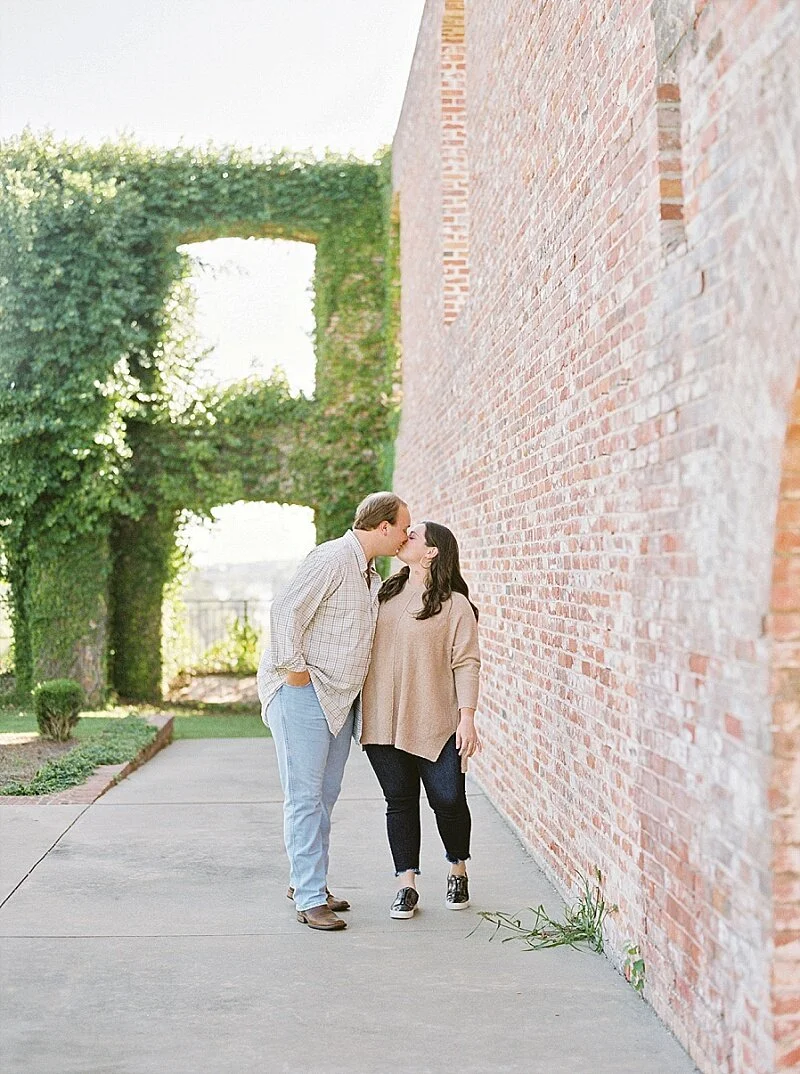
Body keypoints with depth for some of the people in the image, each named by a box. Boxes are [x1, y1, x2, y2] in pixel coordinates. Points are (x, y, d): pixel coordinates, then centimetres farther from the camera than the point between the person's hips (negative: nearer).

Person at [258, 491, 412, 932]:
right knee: (305, 797, -5)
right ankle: (310, 900, 0)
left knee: (326, 794, 14)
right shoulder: (331, 559, -16)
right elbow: (285, 611, -21)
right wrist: (294, 670, -18)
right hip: (302, 695, -9)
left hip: (339, 697, 10)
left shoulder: (369, 573, 16)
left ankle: (306, 882, 27)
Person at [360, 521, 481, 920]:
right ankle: (407, 886, 16)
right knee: (399, 801, 7)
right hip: (383, 722, 4)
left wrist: (467, 718, -13)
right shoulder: (384, 594, 13)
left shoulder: (455, 604, -4)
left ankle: (458, 871, 25)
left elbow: (466, 663, -7)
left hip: (435, 723, -4)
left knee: (448, 800, -1)